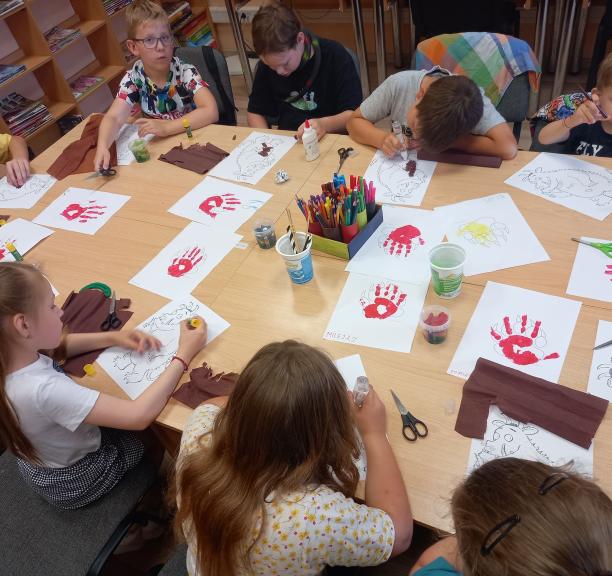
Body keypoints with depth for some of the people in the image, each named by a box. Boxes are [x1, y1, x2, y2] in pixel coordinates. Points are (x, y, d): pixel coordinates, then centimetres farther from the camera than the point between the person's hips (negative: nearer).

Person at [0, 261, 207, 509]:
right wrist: (184, 355, -33)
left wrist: (113, 337, -15)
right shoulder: (44, 390, -44)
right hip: (75, 481, -6)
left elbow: (56, 348, 0)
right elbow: (139, 416, -44)